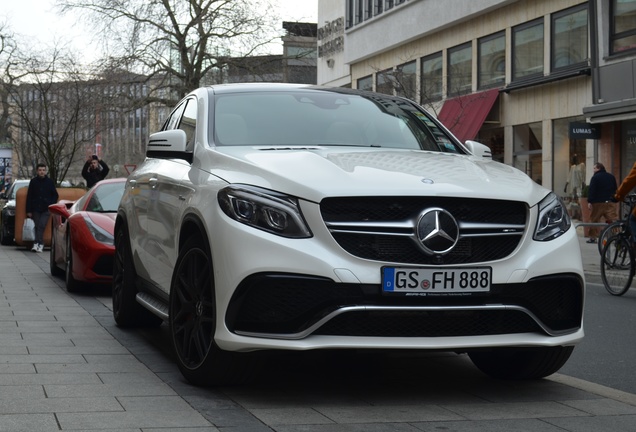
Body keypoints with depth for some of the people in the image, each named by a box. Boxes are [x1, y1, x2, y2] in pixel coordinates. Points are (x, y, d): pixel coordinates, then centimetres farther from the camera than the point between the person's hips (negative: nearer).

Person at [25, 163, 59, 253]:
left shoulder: (50, 182, 6)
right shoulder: (33, 181, 6)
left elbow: (55, 195, 13)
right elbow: (29, 197, 7)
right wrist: (29, 211, 2)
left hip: (46, 209, -2)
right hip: (36, 209, 2)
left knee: (41, 226, -14)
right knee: (37, 227, 1)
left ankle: (37, 243, -19)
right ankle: (40, 245, 4)